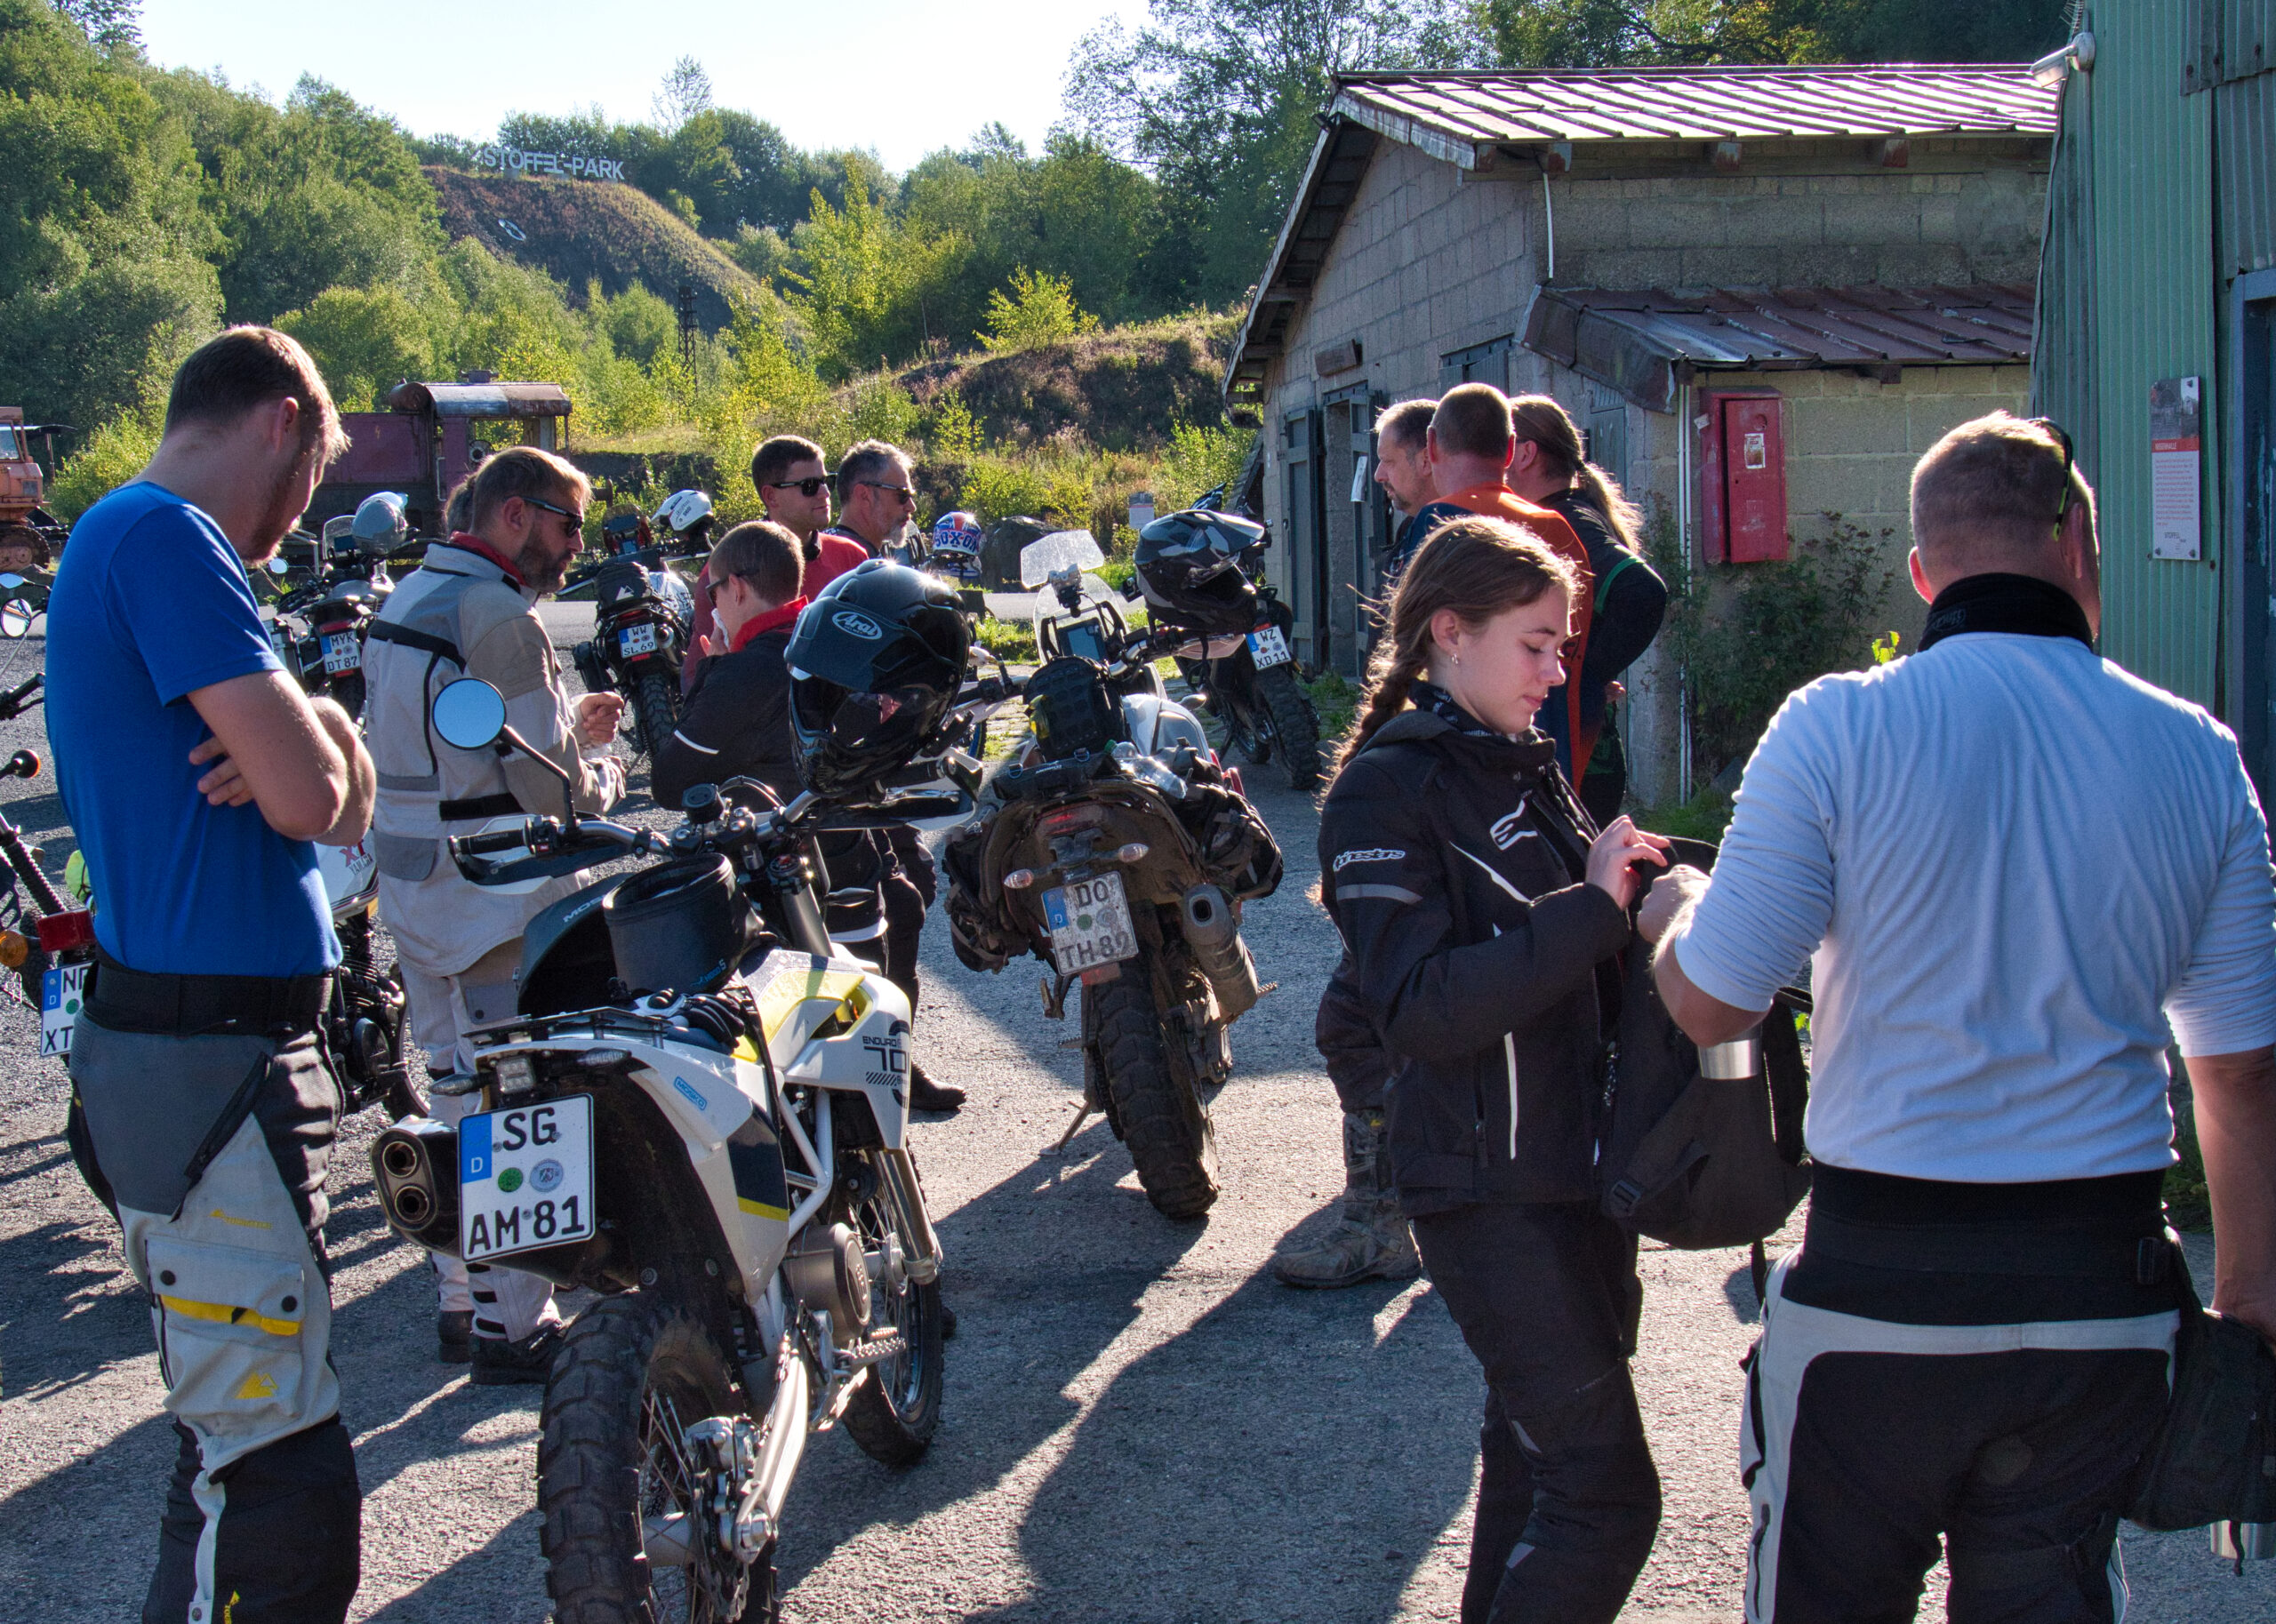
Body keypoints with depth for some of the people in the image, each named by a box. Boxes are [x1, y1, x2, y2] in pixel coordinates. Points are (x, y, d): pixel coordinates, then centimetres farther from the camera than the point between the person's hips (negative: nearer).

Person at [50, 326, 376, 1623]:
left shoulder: (123, 537, 19)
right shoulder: (166, 538, -13)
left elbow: (341, 804, 15)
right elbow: (310, 796, -22)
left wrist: (313, 737, -7)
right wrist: (321, 736, 0)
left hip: (190, 1047, 11)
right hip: (216, 1063, -11)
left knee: (241, 1445, 21)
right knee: (283, 1487, -8)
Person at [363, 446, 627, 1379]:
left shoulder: (404, 601, 12)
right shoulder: (500, 616, -19)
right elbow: (551, 790, -20)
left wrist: (566, 727, 14)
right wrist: (604, 772, 0)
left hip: (415, 894, 10)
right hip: (499, 907, -10)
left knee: (457, 1098, 18)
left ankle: (461, 1304, 27)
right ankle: (514, 1328, 5)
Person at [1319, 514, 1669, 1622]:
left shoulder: (1523, 763, 13)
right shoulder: (1386, 790, -12)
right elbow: (1420, 1006, -22)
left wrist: (1639, 890, 3)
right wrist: (1591, 909, -23)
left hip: (1577, 1163, 8)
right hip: (1489, 1189, -8)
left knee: (1538, 1454, 17)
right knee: (1607, 1494, -9)